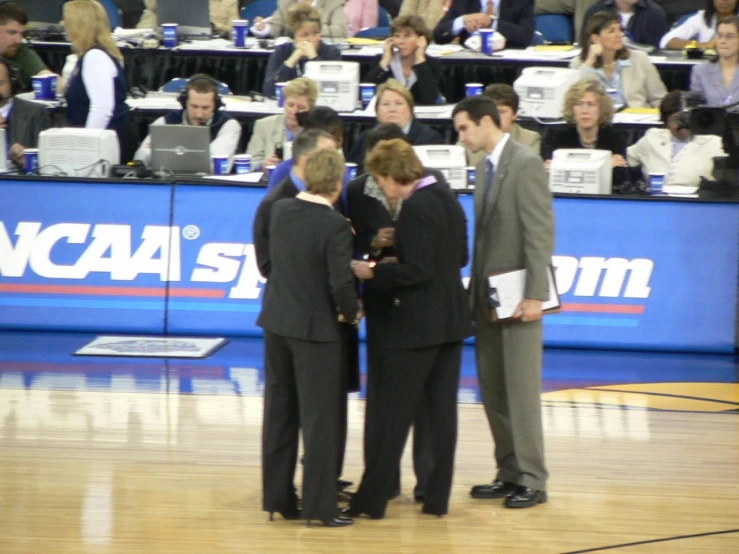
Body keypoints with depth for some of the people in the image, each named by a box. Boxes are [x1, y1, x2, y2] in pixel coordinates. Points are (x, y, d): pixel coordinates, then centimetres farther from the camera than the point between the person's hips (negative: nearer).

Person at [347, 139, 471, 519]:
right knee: (442, 410, 9)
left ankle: (372, 500, 2)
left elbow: (418, 271, -22)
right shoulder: (448, 200, 8)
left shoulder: (415, 209, -18)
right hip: (451, 320, 9)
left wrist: (372, 273, -12)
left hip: (417, 325, -9)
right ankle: (437, 498, 11)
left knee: (394, 413, -2)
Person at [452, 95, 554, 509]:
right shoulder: (486, 166, 14)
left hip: (517, 297, -8)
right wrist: (476, 288, 9)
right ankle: (510, 473, 18)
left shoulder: (526, 164, -13)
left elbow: (540, 231, -17)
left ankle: (532, 480, 2)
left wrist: (535, 295, -20)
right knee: (493, 388, 10)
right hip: (488, 295, 8)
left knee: (521, 390, -4)